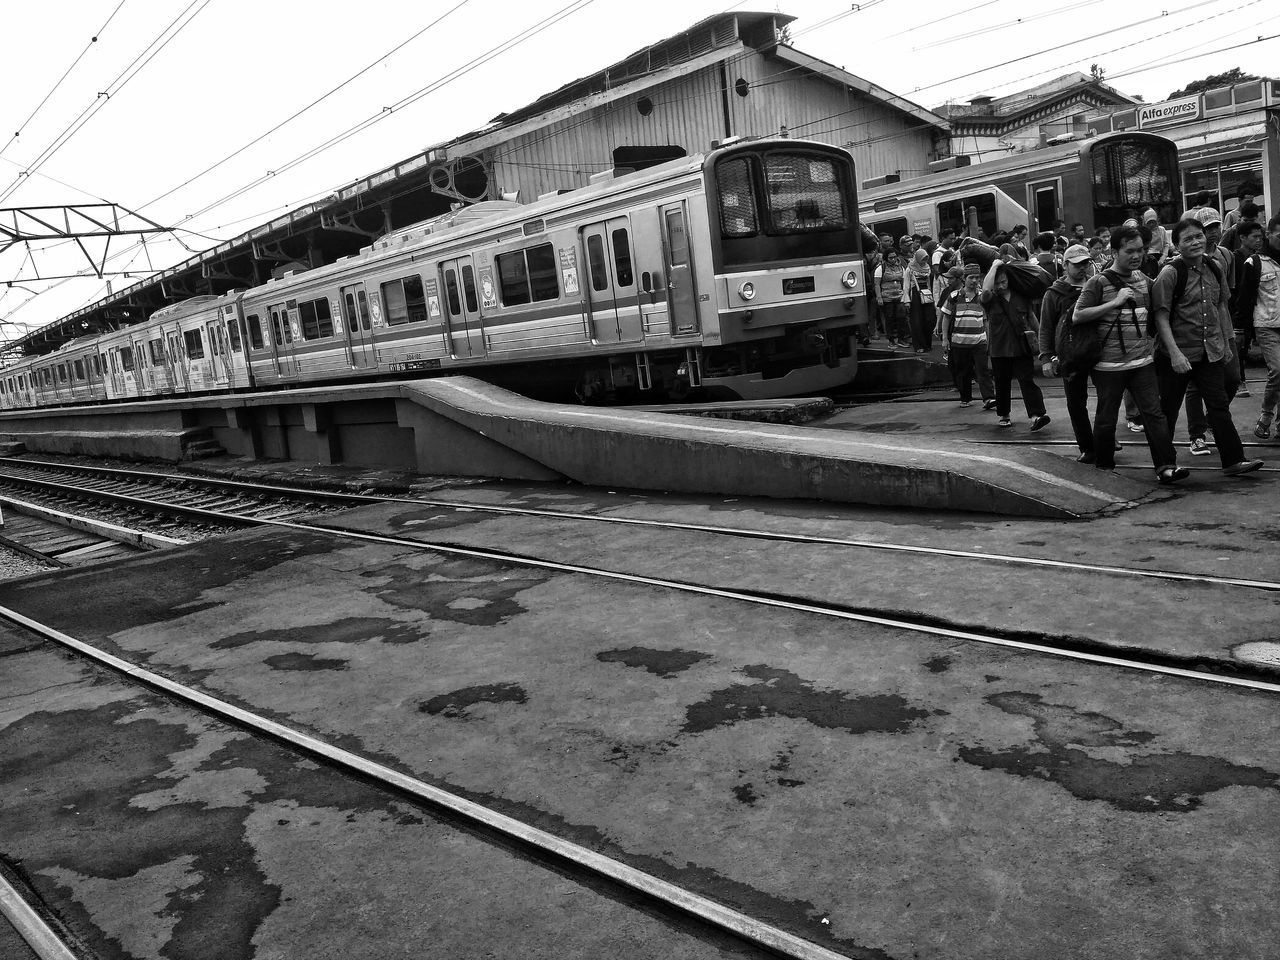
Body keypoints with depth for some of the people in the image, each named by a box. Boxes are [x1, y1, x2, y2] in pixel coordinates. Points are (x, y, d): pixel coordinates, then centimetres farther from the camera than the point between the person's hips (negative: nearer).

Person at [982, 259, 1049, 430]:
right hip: (999, 350, 0)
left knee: (1027, 380, -9)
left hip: (1021, 347, 0)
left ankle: (1036, 415, -19)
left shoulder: (1021, 297, 7)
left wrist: (1038, 334, 22)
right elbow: (986, 289, -26)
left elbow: (1030, 317, 20)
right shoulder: (990, 299, -2)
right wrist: (995, 266, -16)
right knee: (1002, 384, 10)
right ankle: (1003, 415, 24)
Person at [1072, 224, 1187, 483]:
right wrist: (1114, 302, -18)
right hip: (1110, 363, -4)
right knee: (1106, 418, 5)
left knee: (1154, 412, -3)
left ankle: (1166, 466, -4)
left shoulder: (1144, 279, 12)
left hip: (1143, 361, 5)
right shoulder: (1098, 282, -6)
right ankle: (1104, 467, 20)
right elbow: (1077, 317, -14)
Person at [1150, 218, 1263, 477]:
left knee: (1219, 405, 3)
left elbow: (1221, 307, 17)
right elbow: (1161, 317, -15)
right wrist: (1175, 353, -22)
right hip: (1178, 353, -5)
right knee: (1168, 409, 5)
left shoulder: (1214, 269, 7)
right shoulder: (1170, 274, -12)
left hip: (1211, 352, 5)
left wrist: (1226, 344, 15)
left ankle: (1233, 460, 5)